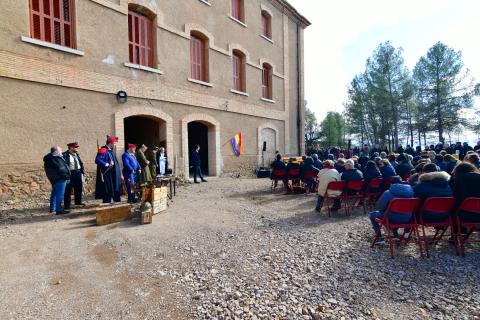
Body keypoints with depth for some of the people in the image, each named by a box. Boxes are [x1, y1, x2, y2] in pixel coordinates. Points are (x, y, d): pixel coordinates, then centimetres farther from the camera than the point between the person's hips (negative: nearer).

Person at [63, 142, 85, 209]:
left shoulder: (77, 154, 12)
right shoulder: (65, 155, -10)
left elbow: (81, 163, 16)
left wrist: (83, 171, 10)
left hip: (78, 173, 7)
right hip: (70, 173, -7)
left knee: (79, 189, 15)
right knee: (68, 190, 0)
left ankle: (78, 202, 29)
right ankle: (67, 205, 9)